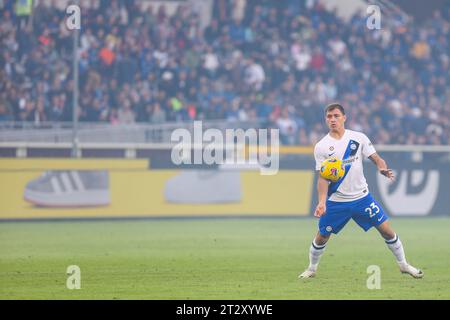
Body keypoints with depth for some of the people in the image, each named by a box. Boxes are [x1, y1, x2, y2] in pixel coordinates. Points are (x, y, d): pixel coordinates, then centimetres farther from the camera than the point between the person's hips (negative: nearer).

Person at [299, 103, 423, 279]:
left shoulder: (359, 138, -2)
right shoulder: (321, 147, -5)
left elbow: (375, 158, 0)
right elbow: (322, 178, -7)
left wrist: (382, 168, -24)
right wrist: (322, 202, -20)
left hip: (361, 197, 1)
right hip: (336, 201, -1)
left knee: (387, 230, -1)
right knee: (321, 237, 1)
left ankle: (403, 264, 16)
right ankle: (311, 269, 25)